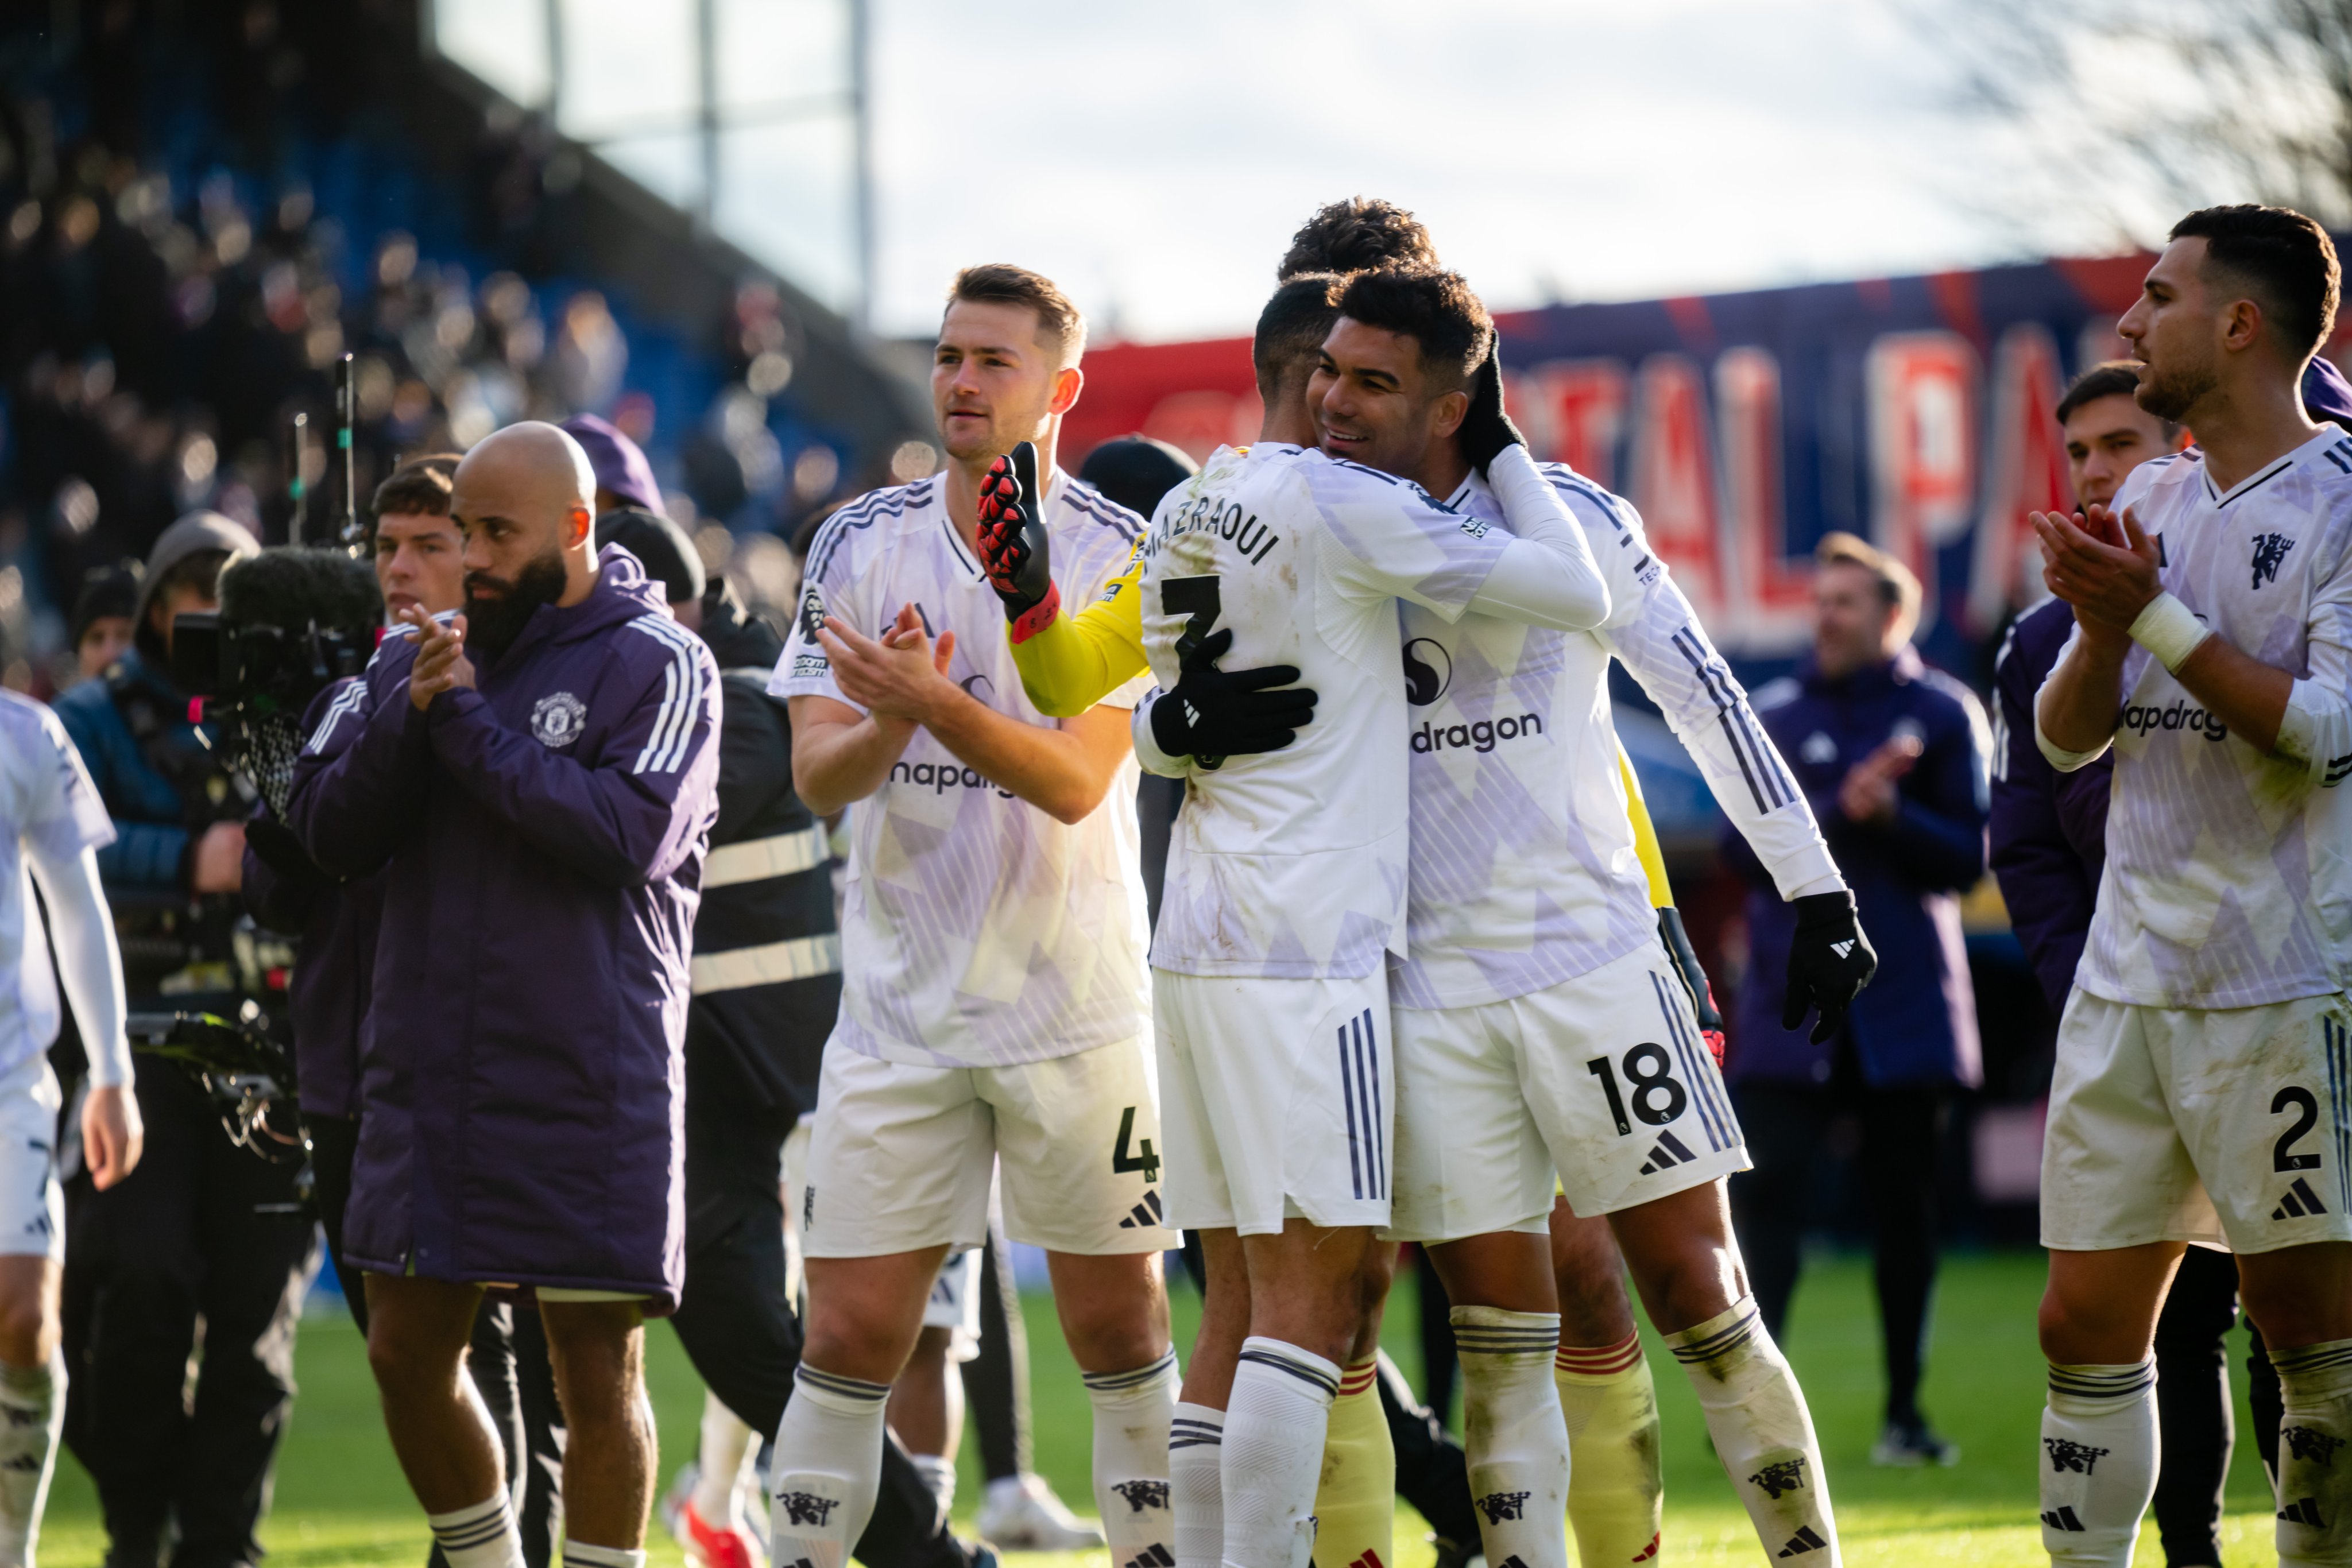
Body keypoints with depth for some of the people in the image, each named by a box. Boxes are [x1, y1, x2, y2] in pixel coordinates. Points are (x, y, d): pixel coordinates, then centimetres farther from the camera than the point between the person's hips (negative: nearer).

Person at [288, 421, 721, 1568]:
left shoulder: (658, 666, -4)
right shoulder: (415, 653, 11)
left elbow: (626, 836, -19)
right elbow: (328, 831, 4)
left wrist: (469, 723, -16)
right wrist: (410, 712, -12)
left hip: (586, 1081, -5)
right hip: (424, 1074, 5)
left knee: (596, 1370, -1)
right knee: (408, 1352, 8)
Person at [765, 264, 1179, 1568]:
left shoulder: (1118, 556, -5)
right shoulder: (862, 542, 3)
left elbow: (1076, 782, -15)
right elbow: (815, 774, -2)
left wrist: (934, 704, -31)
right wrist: (880, 728, -24)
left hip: (1076, 1005, -1)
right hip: (901, 1005, 1)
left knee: (1119, 1329, 4)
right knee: (852, 1332, -3)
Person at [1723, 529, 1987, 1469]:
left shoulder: (1941, 713, 3)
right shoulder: (1773, 716, 8)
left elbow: (1966, 858, -1)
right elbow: (1745, 847, -1)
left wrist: (1890, 816, -17)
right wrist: (1841, 810, -15)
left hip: (1906, 1007, 0)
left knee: (1904, 1207, 5)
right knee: (1764, 1195, -12)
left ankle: (1904, 1409, 14)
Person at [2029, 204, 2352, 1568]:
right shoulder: (2150, 505, 14)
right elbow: (2067, 739, 13)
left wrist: (2158, 619, -16)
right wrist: (2101, 625, -6)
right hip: (2129, 978, 6)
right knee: (2089, 1326, 4)